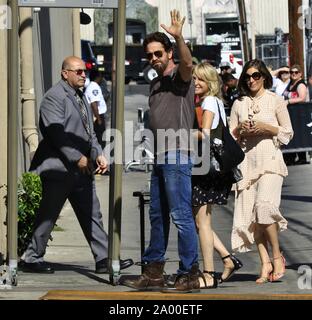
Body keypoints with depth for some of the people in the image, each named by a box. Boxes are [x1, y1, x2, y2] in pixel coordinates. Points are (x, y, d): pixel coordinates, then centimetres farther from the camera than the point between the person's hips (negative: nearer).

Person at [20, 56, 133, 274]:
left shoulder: (81, 98, 18)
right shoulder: (54, 97, -11)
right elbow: (57, 133, -19)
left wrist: (98, 154, 4)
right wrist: (77, 158, -19)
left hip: (82, 169, 9)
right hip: (60, 168, -9)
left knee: (92, 215, 7)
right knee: (48, 215, -1)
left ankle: (104, 259, 7)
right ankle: (32, 259, 8)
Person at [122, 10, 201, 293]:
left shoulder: (180, 77, -5)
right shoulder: (156, 83, 20)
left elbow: (188, 63, -30)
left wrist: (179, 38, -46)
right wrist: (154, 155, 19)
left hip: (177, 156, -9)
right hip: (160, 158, 9)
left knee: (181, 216, -10)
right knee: (158, 216, 14)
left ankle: (190, 275, -8)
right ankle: (153, 272, 21)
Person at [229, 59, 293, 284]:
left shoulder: (275, 101, 7)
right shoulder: (239, 104, 16)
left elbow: (288, 133, 6)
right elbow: (230, 136, 17)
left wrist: (267, 128, -9)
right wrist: (240, 129, -4)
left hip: (270, 159, -4)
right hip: (247, 161, 4)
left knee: (265, 205, -23)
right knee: (250, 212, -5)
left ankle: (277, 256, -9)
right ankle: (266, 263, -2)